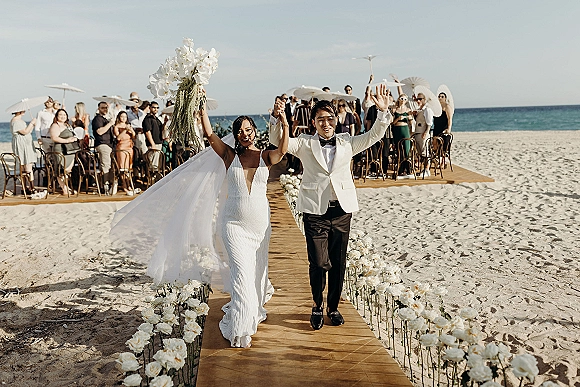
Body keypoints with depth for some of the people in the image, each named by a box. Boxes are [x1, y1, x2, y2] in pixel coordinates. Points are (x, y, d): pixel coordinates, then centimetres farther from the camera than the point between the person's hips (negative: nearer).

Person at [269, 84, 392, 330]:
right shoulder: (305, 144, 4)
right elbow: (278, 141, -5)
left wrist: (383, 112, -7)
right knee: (318, 262, -5)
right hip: (315, 211, -2)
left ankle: (332, 307, 28)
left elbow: (374, 135, 7)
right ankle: (317, 306, 21)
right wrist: (277, 117, -21)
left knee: (339, 263, 9)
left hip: (342, 210, 3)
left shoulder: (347, 143, 10)